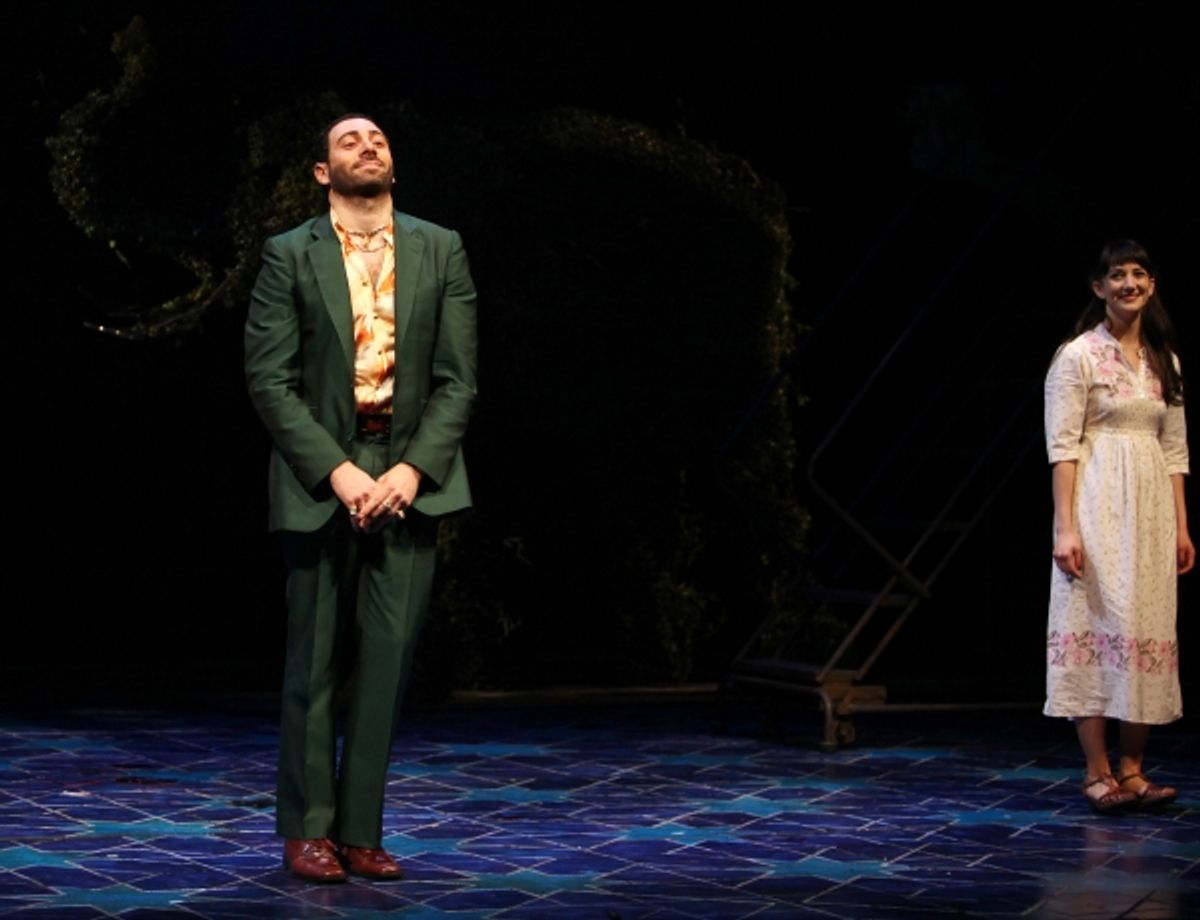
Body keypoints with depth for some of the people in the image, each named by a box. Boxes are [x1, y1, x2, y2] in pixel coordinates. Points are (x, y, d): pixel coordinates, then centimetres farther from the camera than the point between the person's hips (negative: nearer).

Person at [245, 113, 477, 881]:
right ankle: (308, 831, 12)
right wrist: (337, 471, -14)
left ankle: (362, 832, 9)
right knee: (317, 663, 2)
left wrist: (411, 470, -11)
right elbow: (269, 379, -5)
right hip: (321, 477, -2)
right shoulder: (290, 256, 1)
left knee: (389, 660, 1)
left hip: (411, 478, 2)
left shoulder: (441, 251, 6)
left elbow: (458, 378, 2)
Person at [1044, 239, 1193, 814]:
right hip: (1098, 505, -6)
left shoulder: (1163, 359, 14)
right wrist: (1065, 526, -15)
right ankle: (1097, 773, -3)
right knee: (1098, 624, -7)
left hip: (1151, 508, 6)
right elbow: (1062, 446, -8)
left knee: (1149, 629, 4)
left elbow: (1174, 449, 15)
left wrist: (1181, 526, 10)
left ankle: (1131, 770, 10)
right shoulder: (1079, 355, -3)